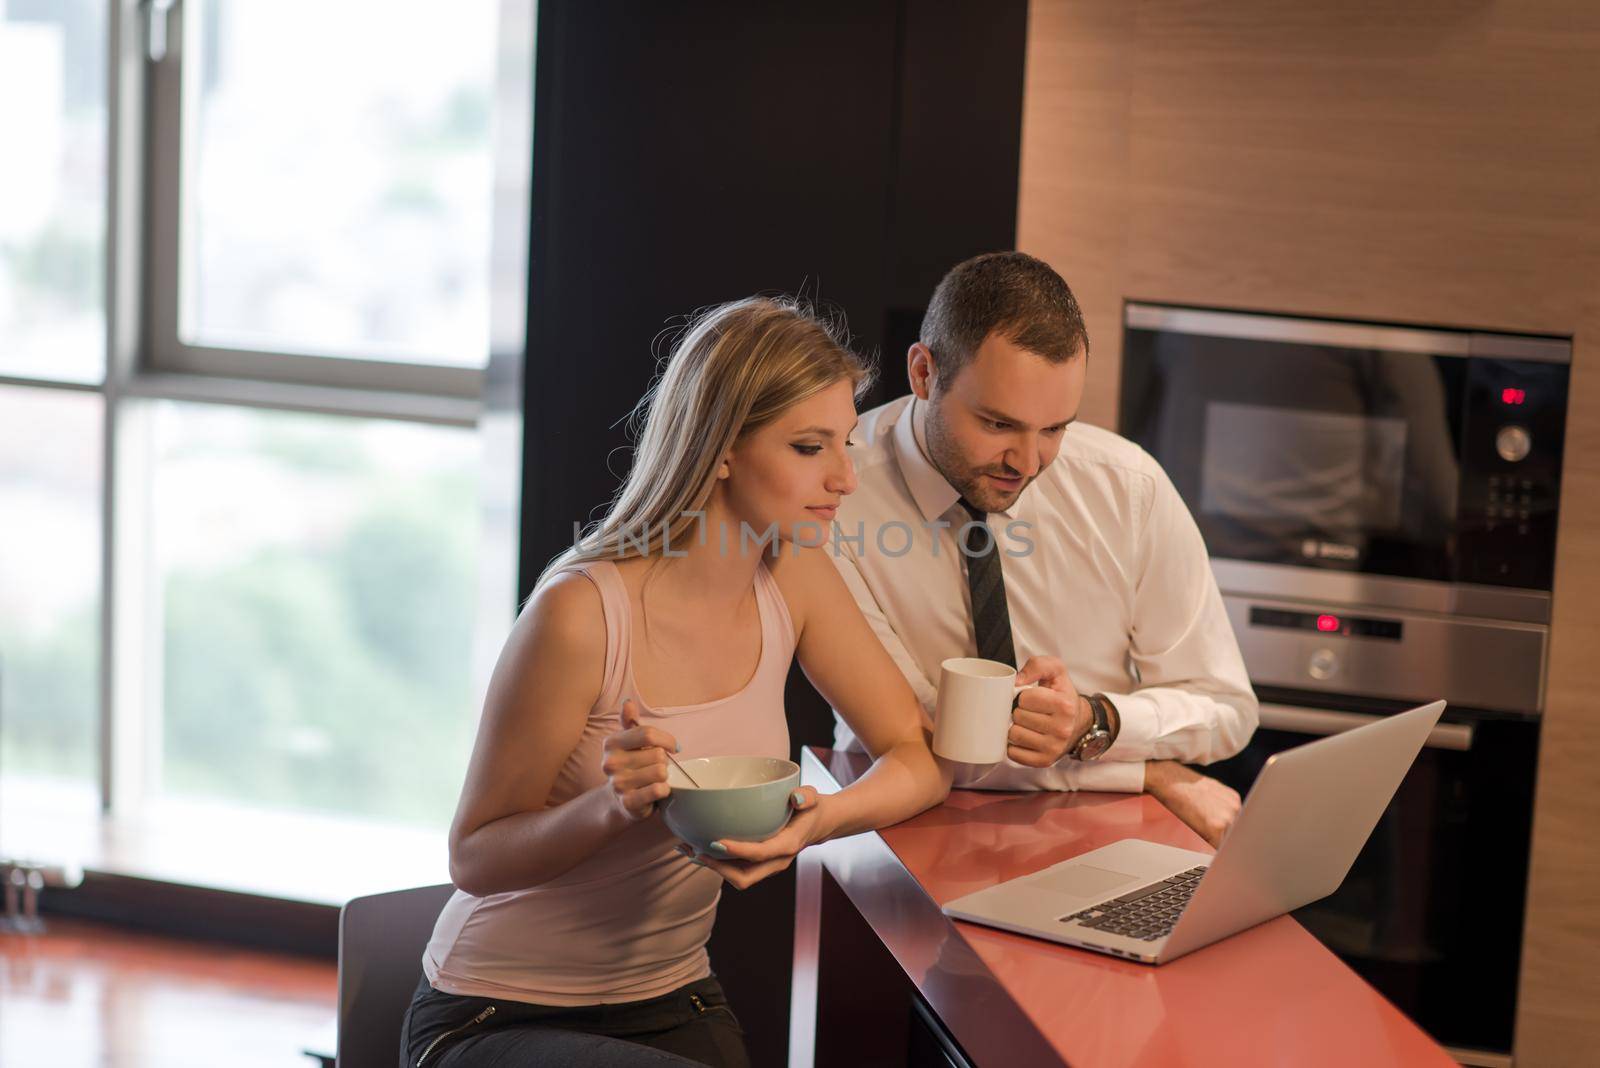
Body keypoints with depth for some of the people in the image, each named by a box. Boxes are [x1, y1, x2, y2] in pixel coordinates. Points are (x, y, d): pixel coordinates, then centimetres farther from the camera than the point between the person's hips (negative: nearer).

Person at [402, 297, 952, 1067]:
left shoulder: (793, 578, -3)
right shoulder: (583, 612, -22)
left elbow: (922, 758, 1)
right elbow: (473, 857, -14)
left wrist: (820, 820, -21)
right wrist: (609, 807, -33)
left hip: (673, 1002, 7)